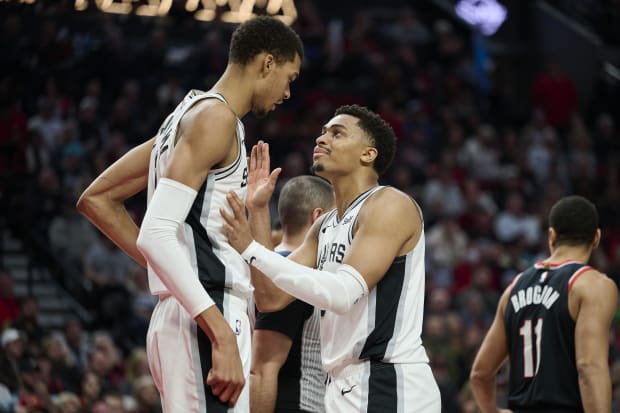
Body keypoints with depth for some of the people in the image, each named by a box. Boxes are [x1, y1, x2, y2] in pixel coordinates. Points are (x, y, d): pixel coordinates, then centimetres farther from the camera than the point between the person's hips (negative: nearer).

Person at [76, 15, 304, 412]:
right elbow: (156, 234, -20)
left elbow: (97, 199, 25)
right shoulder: (216, 116, -9)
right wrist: (222, 335, -26)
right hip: (205, 322, -10)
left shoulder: (188, 116, 20)